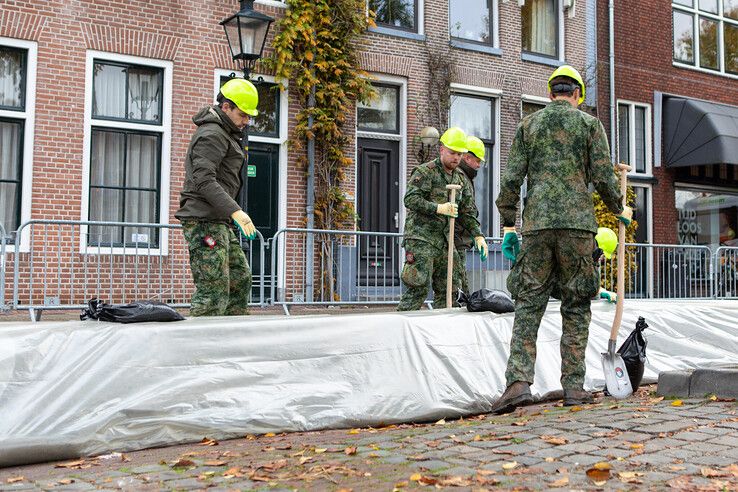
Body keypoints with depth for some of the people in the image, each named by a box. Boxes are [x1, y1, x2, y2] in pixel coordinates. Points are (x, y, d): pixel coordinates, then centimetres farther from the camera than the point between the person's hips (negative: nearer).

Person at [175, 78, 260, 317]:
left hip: (218, 221, 11)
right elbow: (204, 181, -23)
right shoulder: (212, 134, -12)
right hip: (204, 220, -11)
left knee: (241, 276, 14)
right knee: (214, 289, -13)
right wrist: (235, 211, -30)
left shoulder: (225, 133, 21)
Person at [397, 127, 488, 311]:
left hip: (444, 240, 8)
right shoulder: (425, 171, -5)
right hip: (421, 238, -7)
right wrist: (438, 208, -25)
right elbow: (410, 199, -16)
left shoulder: (462, 179, 17)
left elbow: (468, 211, 19)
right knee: (419, 288, -13)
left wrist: (478, 235, 6)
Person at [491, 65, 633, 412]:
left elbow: (512, 179, 5)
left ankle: (518, 382, -10)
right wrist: (619, 211, 19)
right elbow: (603, 177, 2)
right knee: (576, 306, 6)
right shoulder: (589, 124, 9)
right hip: (578, 223, -1)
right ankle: (573, 386, 8)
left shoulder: (527, 125, 12)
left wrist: (508, 226, 10)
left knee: (528, 304, 1)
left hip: (536, 224, 1)